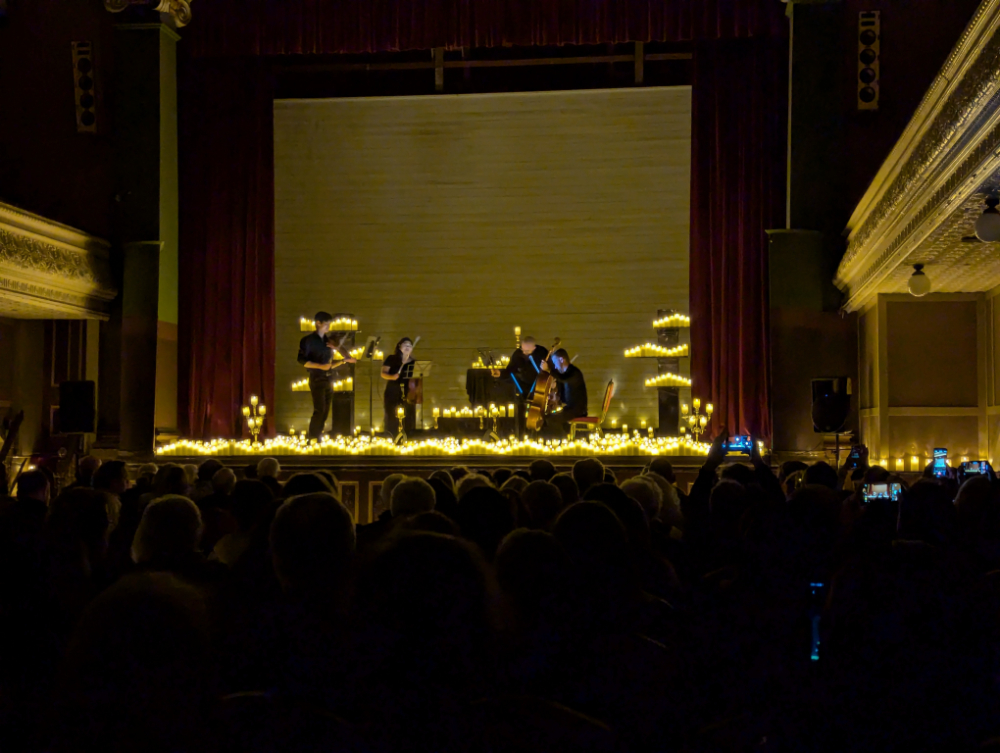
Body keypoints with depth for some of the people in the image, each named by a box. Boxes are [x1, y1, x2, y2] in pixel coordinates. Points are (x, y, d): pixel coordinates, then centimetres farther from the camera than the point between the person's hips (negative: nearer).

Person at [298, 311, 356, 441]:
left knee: (325, 412, 4)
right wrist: (320, 366, -20)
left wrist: (344, 361, 9)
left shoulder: (327, 341, 16)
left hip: (328, 380, 7)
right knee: (319, 410, -15)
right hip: (317, 379, -7)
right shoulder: (308, 340, -3)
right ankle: (312, 439, -11)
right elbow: (302, 360, -11)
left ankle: (318, 438, 8)